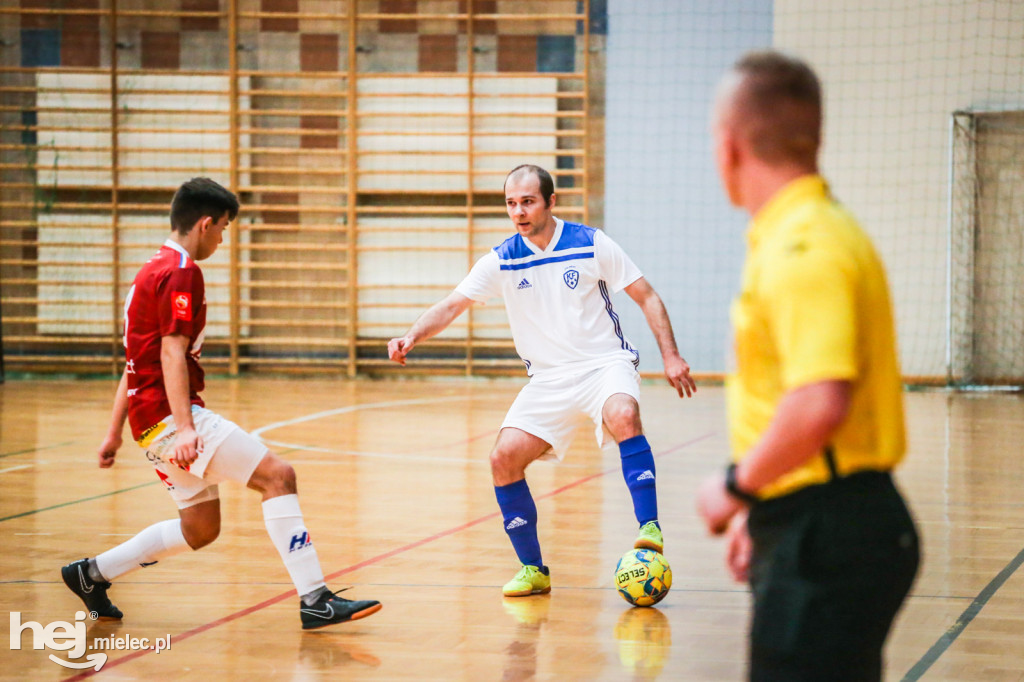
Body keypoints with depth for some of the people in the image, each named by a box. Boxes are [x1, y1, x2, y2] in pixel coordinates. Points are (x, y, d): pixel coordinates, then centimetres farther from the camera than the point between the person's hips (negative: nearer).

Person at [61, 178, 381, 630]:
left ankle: (92, 574, 25)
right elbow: (172, 355, -21)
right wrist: (184, 429, -28)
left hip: (149, 419, 10)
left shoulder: (154, 270, 21)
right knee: (277, 475, -15)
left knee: (201, 528, 16)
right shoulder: (181, 272, -10)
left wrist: (114, 433, 26)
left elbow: (135, 362, 24)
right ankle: (314, 600, -20)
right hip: (171, 414, -10)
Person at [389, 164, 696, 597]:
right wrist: (412, 337, -24)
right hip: (548, 378, 3)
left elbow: (646, 298, 1)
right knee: (504, 460, -12)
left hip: (604, 362, -3)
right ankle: (533, 570, 4)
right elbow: (452, 305, -5)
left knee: (624, 416, -36)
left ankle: (650, 529, -29)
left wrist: (671, 356, -6)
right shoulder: (502, 261, 0)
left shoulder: (590, 244, -6)